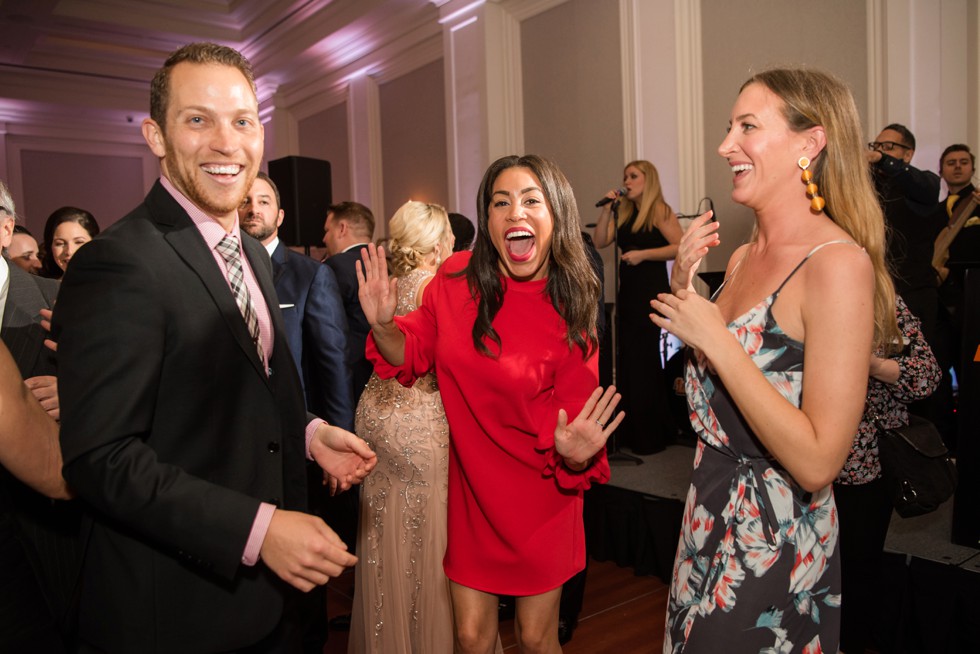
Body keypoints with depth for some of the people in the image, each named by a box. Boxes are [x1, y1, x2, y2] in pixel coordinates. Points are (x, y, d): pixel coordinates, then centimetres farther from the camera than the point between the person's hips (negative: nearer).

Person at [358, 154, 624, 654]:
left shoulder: (569, 312, -14)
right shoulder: (455, 279, -11)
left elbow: (575, 417, -11)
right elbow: (415, 354, 2)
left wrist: (575, 454, -33)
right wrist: (383, 326, -18)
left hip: (538, 501, -1)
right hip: (471, 490, 1)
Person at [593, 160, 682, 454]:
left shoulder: (660, 211, -7)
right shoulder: (624, 214, 13)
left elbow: (681, 247, -15)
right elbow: (599, 242, 6)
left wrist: (643, 254, -20)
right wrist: (606, 208, -1)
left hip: (651, 291, -7)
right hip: (628, 290, 7)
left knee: (643, 359, -4)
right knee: (627, 360, 9)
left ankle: (652, 435, 8)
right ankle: (632, 430, 20)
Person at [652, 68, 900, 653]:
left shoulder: (840, 264, -22)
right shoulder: (742, 256, 1)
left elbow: (818, 462, -26)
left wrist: (715, 339, -25)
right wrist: (684, 287, -3)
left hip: (777, 540, -7)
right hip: (711, 513, 8)